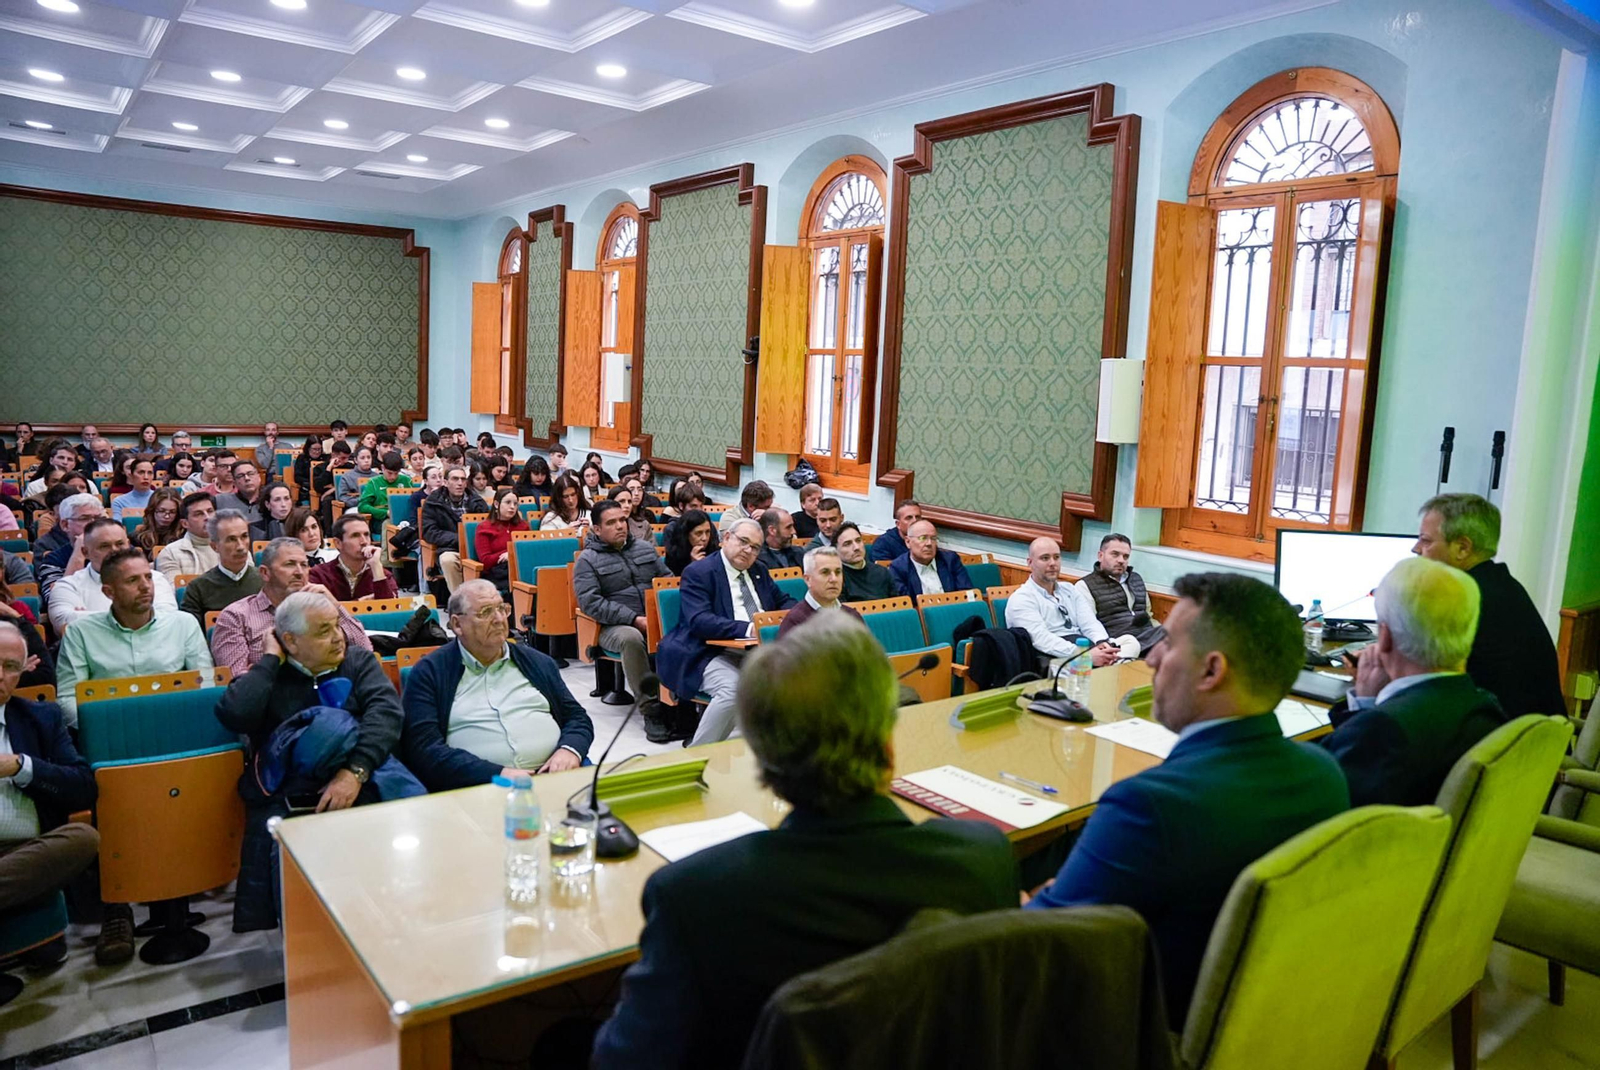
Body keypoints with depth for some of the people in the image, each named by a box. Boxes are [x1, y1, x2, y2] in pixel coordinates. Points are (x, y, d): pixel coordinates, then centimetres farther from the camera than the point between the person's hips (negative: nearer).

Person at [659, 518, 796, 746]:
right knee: (734, 689, -35)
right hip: (710, 654, -6)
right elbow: (700, 621, -17)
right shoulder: (697, 573, -4)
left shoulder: (759, 571, 19)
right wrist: (747, 629, -28)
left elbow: (783, 601, 27)